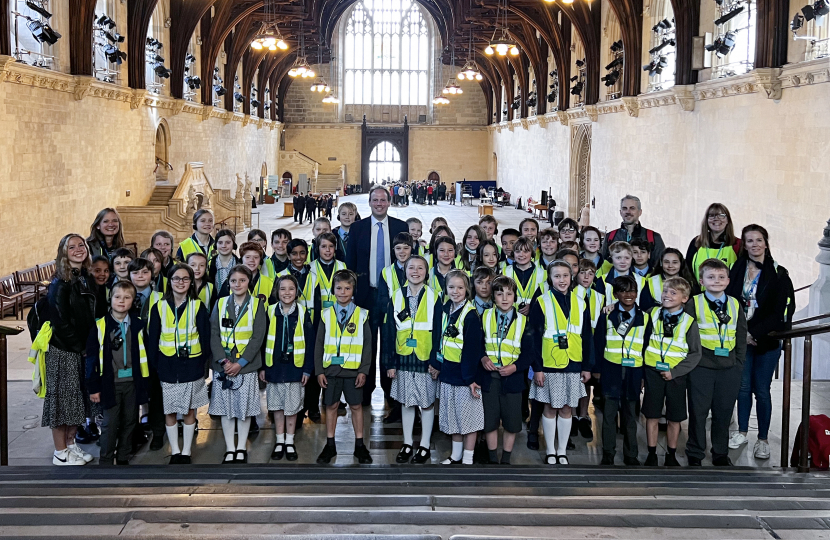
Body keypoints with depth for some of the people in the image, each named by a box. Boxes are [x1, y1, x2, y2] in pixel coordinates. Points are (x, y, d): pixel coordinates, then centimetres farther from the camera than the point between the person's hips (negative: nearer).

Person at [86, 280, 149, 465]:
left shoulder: (137, 325, 2)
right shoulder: (100, 326, -5)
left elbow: (143, 355, 6)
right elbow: (92, 358, -4)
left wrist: (143, 381, 3)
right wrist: (93, 387, -5)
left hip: (132, 381, 3)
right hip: (110, 382, -3)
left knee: (129, 422, 11)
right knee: (110, 424, 0)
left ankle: (123, 458, 24)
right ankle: (105, 461, 12)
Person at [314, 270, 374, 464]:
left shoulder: (362, 315, 1)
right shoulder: (326, 315, 4)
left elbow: (367, 345, 1)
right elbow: (319, 344, 5)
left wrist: (364, 370, -6)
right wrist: (319, 371, 0)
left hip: (353, 370, -1)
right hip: (331, 369, 1)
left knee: (356, 406, 6)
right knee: (331, 406, 8)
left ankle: (359, 446, 16)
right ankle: (330, 445, 18)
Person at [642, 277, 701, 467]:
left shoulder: (689, 322, -5)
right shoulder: (653, 314, 1)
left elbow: (695, 354, -4)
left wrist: (674, 372, -12)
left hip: (676, 374, -1)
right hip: (653, 372, 1)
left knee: (675, 417, 6)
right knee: (652, 415, 4)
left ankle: (671, 455, 19)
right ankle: (651, 454, 15)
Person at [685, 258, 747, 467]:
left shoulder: (735, 305, 8)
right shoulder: (694, 304, -3)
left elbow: (741, 336, 12)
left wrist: (739, 363, 6)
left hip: (729, 369, 3)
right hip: (701, 368, -3)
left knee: (724, 412, 10)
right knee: (698, 412, 3)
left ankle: (721, 453, 24)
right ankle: (695, 454, 16)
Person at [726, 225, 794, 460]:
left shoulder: (778, 274, -6)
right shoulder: (736, 270, 3)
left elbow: (780, 313, -10)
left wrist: (754, 333, -14)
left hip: (767, 341, -2)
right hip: (741, 339, 2)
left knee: (762, 390, 2)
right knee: (743, 387, 9)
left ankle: (763, 439, 13)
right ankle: (742, 432, 24)